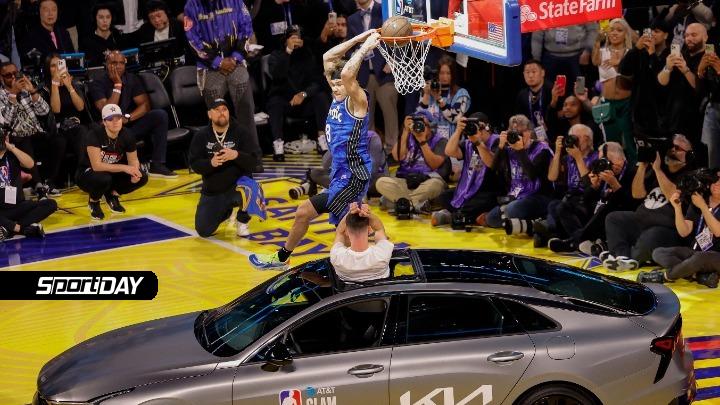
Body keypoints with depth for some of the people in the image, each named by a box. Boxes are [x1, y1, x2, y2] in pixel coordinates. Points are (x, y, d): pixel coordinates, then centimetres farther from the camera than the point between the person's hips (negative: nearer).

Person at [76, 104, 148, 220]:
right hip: (87, 174, -5)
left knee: (142, 178, -16)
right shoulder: (95, 135, -28)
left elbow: (133, 160, -1)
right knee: (103, 179, -39)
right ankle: (93, 201, -4)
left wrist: (134, 171, -25)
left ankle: (113, 194, 10)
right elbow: (96, 165, -33)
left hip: (112, 172, 5)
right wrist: (124, 168, -36)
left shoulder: (127, 135, -13)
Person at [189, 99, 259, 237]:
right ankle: (225, 211, 31)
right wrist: (211, 163, -30)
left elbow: (253, 161, -14)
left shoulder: (240, 133, -7)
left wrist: (236, 155, -34)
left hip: (237, 185, -2)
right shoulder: (201, 136, -2)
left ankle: (242, 221, -2)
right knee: (203, 231, -5)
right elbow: (195, 164, -9)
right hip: (212, 192, 3)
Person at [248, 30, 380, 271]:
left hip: (352, 176, -10)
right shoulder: (339, 98, 8)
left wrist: (365, 48, -26)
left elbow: (347, 73, -36)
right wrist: (360, 39, 7)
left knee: (305, 212, -11)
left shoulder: (357, 101, -15)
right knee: (344, 222, 18)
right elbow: (328, 58, 12)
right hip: (343, 172, 10)